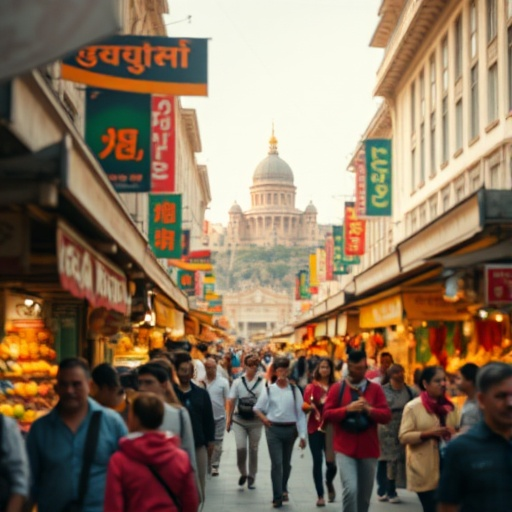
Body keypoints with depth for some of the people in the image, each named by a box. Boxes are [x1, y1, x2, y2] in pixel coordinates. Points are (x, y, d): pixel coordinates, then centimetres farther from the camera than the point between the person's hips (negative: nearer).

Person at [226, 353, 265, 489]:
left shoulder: (262, 383, -4)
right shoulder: (238, 382, 1)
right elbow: (231, 401, 3)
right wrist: (229, 419, 1)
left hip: (255, 421, 0)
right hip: (239, 420, 0)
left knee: (253, 449, 9)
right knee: (240, 447, -11)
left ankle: (251, 478, 22)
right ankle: (243, 473, 14)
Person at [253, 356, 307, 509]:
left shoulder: (294, 390, -1)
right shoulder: (269, 390, 0)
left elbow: (300, 413, -1)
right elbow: (257, 408, 7)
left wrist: (302, 435, -5)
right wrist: (263, 418, -14)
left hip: (290, 429, 1)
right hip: (274, 429, -1)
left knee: (286, 463, 16)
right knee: (276, 463, -6)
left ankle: (283, 489, 39)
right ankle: (277, 497, 0)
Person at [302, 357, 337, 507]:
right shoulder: (311, 387, 3)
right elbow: (304, 407, 0)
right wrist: (310, 406, -20)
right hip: (315, 428, -1)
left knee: (331, 462, -3)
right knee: (317, 461, -3)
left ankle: (329, 482, 32)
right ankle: (320, 495, 8)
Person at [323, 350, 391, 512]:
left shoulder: (375, 389, 6)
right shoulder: (337, 388, 2)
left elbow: (386, 415, -1)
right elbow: (327, 414, -4)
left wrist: (369, 409, -18)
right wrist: (347, 409, -18)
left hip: (368, 449, 3)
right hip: (345, 449, -3)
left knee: (365, 495, 11)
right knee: (350, 489, -19)